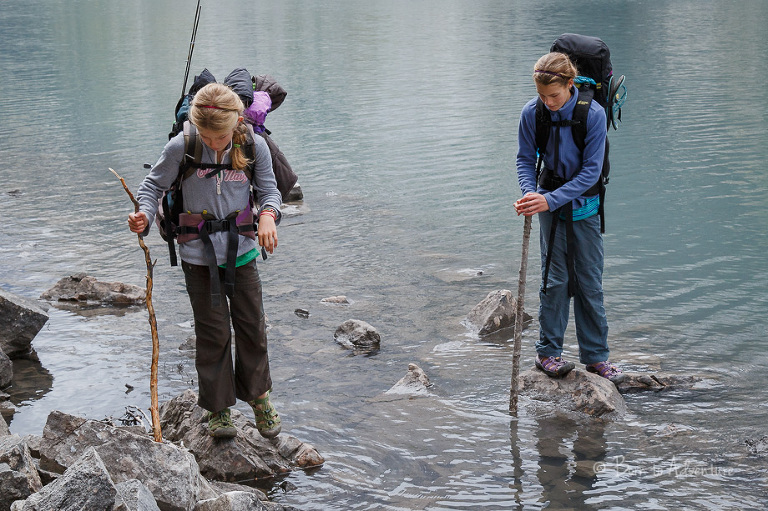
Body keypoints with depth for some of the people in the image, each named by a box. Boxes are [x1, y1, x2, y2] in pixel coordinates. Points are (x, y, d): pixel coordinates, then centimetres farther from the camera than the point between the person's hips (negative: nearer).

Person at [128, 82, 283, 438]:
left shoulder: (254, 146, -10)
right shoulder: (181, 148, -15)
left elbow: (268, 189, 0)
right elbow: (153, 185, -3)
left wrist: (268, 214, -23)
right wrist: (144, 215, -23)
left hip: (242, 251, 2)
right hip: (199, 254, -2)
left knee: (252, 326, 12)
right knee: (213, 332, 4)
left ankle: (258, 395, 35)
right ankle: (218, 408, 20)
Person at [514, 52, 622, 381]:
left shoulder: (593, 114, -18)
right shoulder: (532, 113, -12)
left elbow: (591, 170, -18)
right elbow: (525, 159, -2)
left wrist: (552, 199, -27)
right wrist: (529, 193, -22)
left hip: (584, 202, 0)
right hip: (549, 200, 0)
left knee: (589, 280, 5)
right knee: (555, 278, -1)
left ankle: (595, 356, 14)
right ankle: (548, 352, 9)